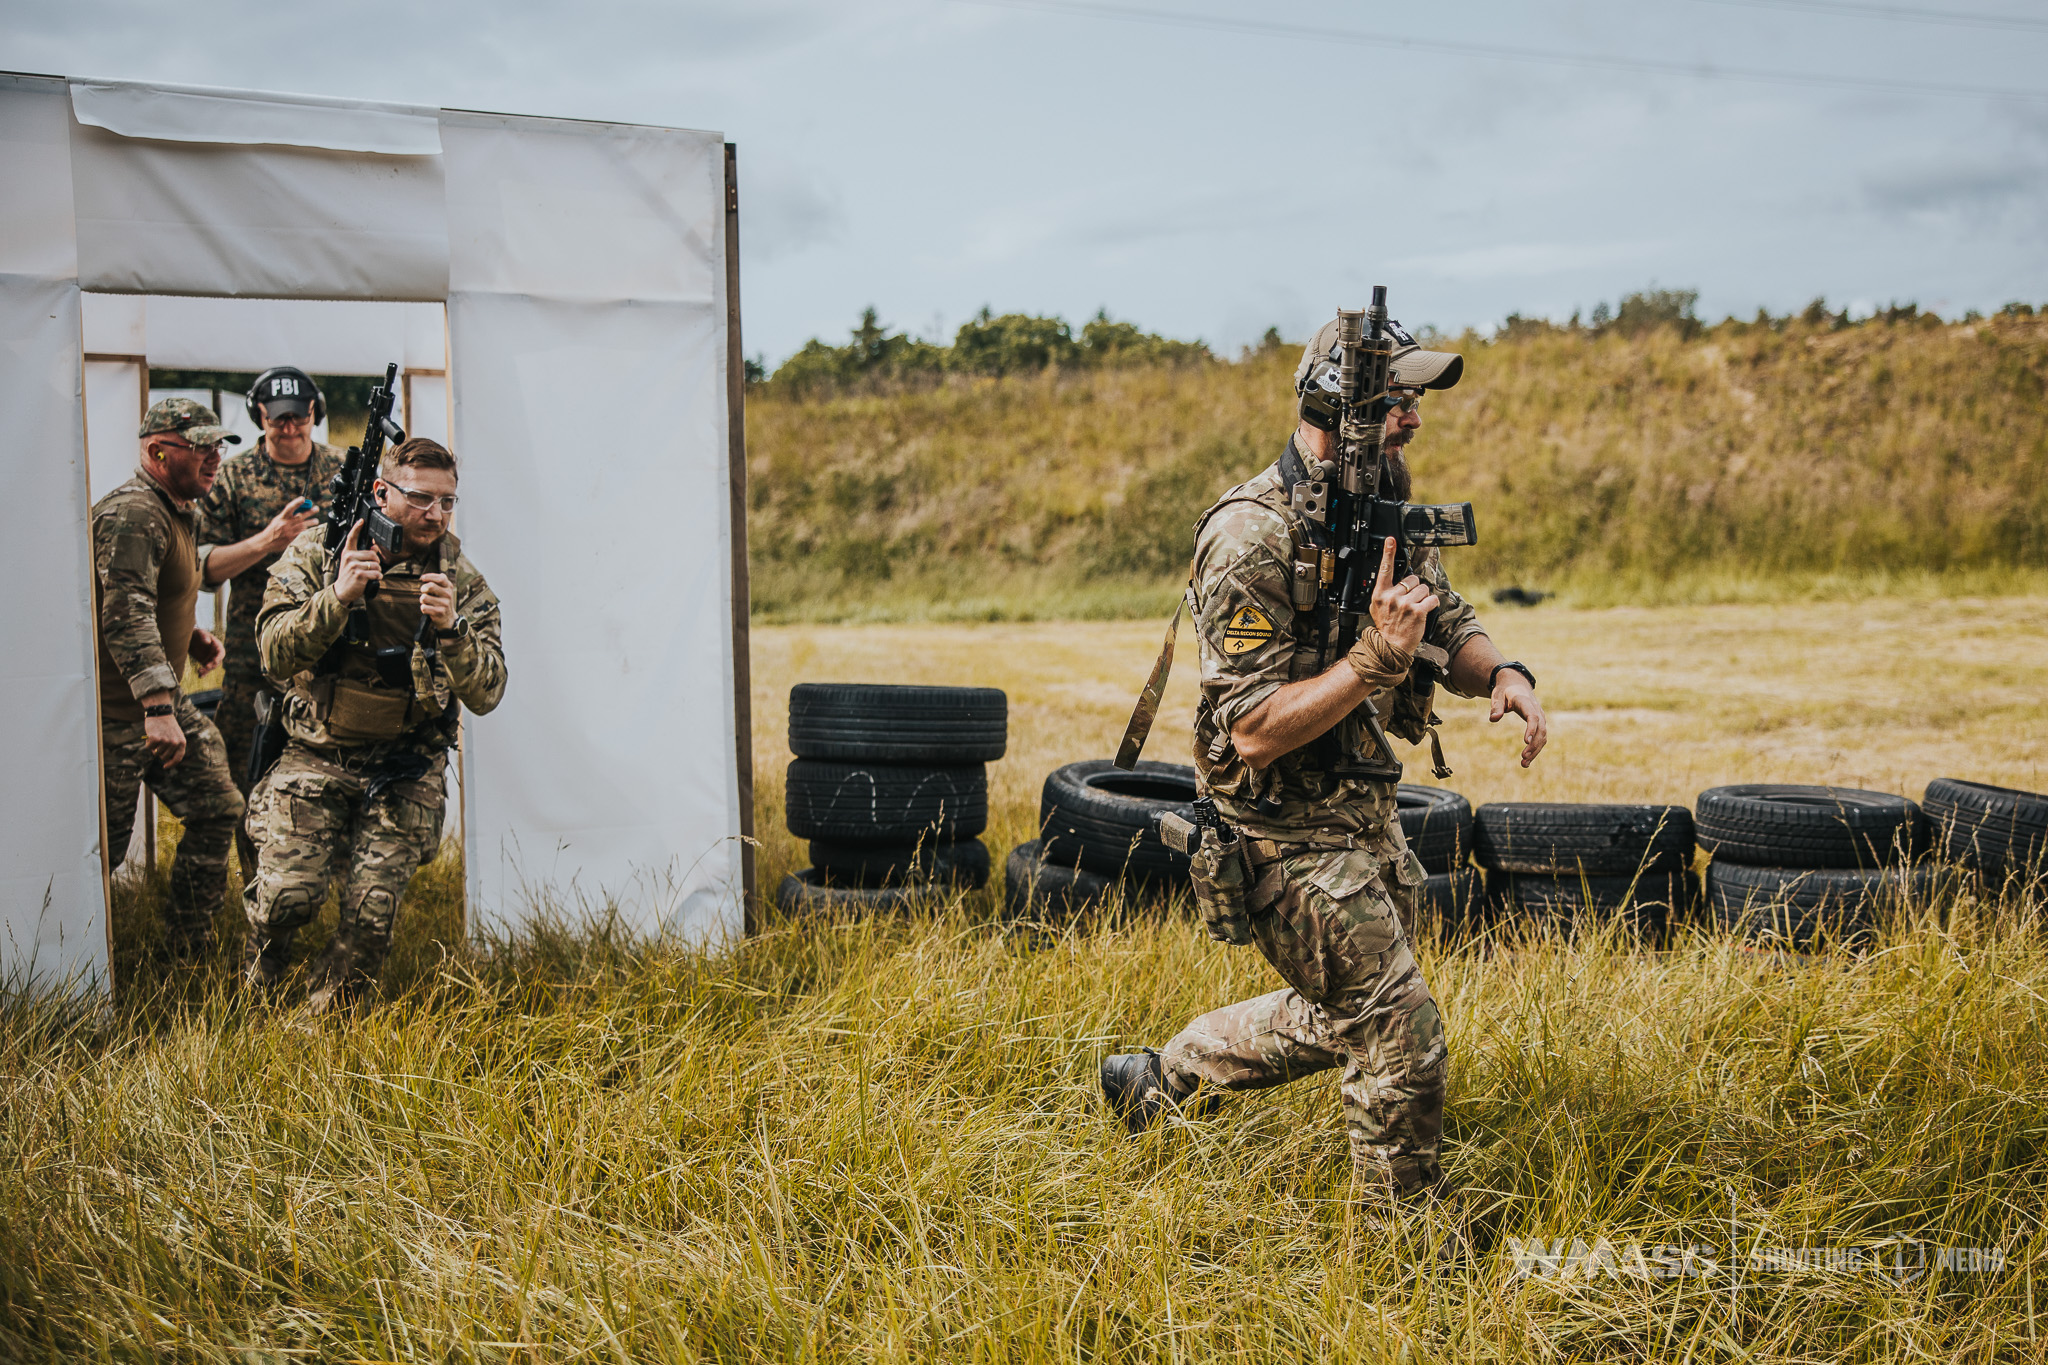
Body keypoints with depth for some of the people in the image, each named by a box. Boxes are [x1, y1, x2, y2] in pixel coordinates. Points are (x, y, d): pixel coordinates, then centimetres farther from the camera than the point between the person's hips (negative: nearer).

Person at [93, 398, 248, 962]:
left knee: (218, 808, 8)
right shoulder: (132, 514, -20)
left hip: (164, 702, 10)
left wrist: (191, 635, 9)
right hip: (115, 713, -10)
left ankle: (187, 951, 17)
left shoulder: (183, 514, 13)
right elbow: (126, 615, -30)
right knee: (101, 841, -2)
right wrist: (158, 707, -37)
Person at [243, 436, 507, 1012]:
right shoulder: (317, 551, -3)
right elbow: (275, 655, -11)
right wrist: (337, 597, -26)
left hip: (406, 774, 1)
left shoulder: (462, 580, -2)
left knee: (372, 917, -6)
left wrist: (451, 630, -27)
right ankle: (257, 996, 22)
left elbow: (486, 693, -9)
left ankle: (321, 1025, 20)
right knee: (289, 895, -11)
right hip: (316, 757, -1)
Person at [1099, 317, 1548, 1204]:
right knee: (1402, 1036, -5)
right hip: (1289, 835, -9)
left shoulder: (1384, 510, 4)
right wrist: (1377, 658, -34)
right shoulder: (1251, 539, -23)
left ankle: (1159, 1080, 40)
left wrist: (1503, 676, -10)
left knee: (1343, 1019, 23)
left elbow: (1453, 629, 12)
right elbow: (1255, 732, -26)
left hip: (1367, 813, 9)